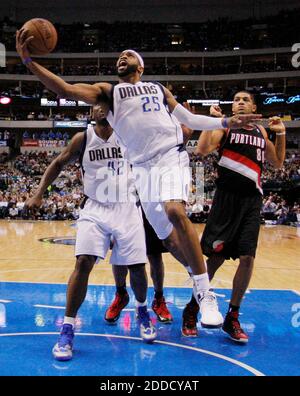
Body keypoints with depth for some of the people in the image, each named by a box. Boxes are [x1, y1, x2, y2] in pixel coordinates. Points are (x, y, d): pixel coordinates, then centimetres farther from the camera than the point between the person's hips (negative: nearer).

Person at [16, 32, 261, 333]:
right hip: (143, 167, 2)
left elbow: (189, 119, 24)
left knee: (175, 211, -29)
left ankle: (205, 293, -20)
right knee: (168, 238, 3)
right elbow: (65, 90, 2)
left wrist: (226, 122, 13)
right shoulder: (107, 90, 15)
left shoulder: (159, 88, 20)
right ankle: (201, 279, 28)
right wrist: (28, 61, -9)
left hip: (171, 156, -1)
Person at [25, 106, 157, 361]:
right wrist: (39, 193, 3)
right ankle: (68, 328, -1)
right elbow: (58, 163, 9)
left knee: (137, 266, 1)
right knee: (83, 263, -16)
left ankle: (142, 310, 32)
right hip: (95, 209, 0)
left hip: (126, 208, 1)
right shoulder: (83, 139, -1)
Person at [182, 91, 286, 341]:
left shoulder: (261, 131, 18)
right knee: (216, 257, -5)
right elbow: (202, 150, -12)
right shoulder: (226, 126, 4)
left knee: (247, 258, -2)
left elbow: (277, 163, 22)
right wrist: (213, 119, -11)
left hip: (252, 199, 4)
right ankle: (192, 309, 14)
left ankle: (232, 317, 12)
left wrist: (281, 134, 11)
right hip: (227, 196, -4)